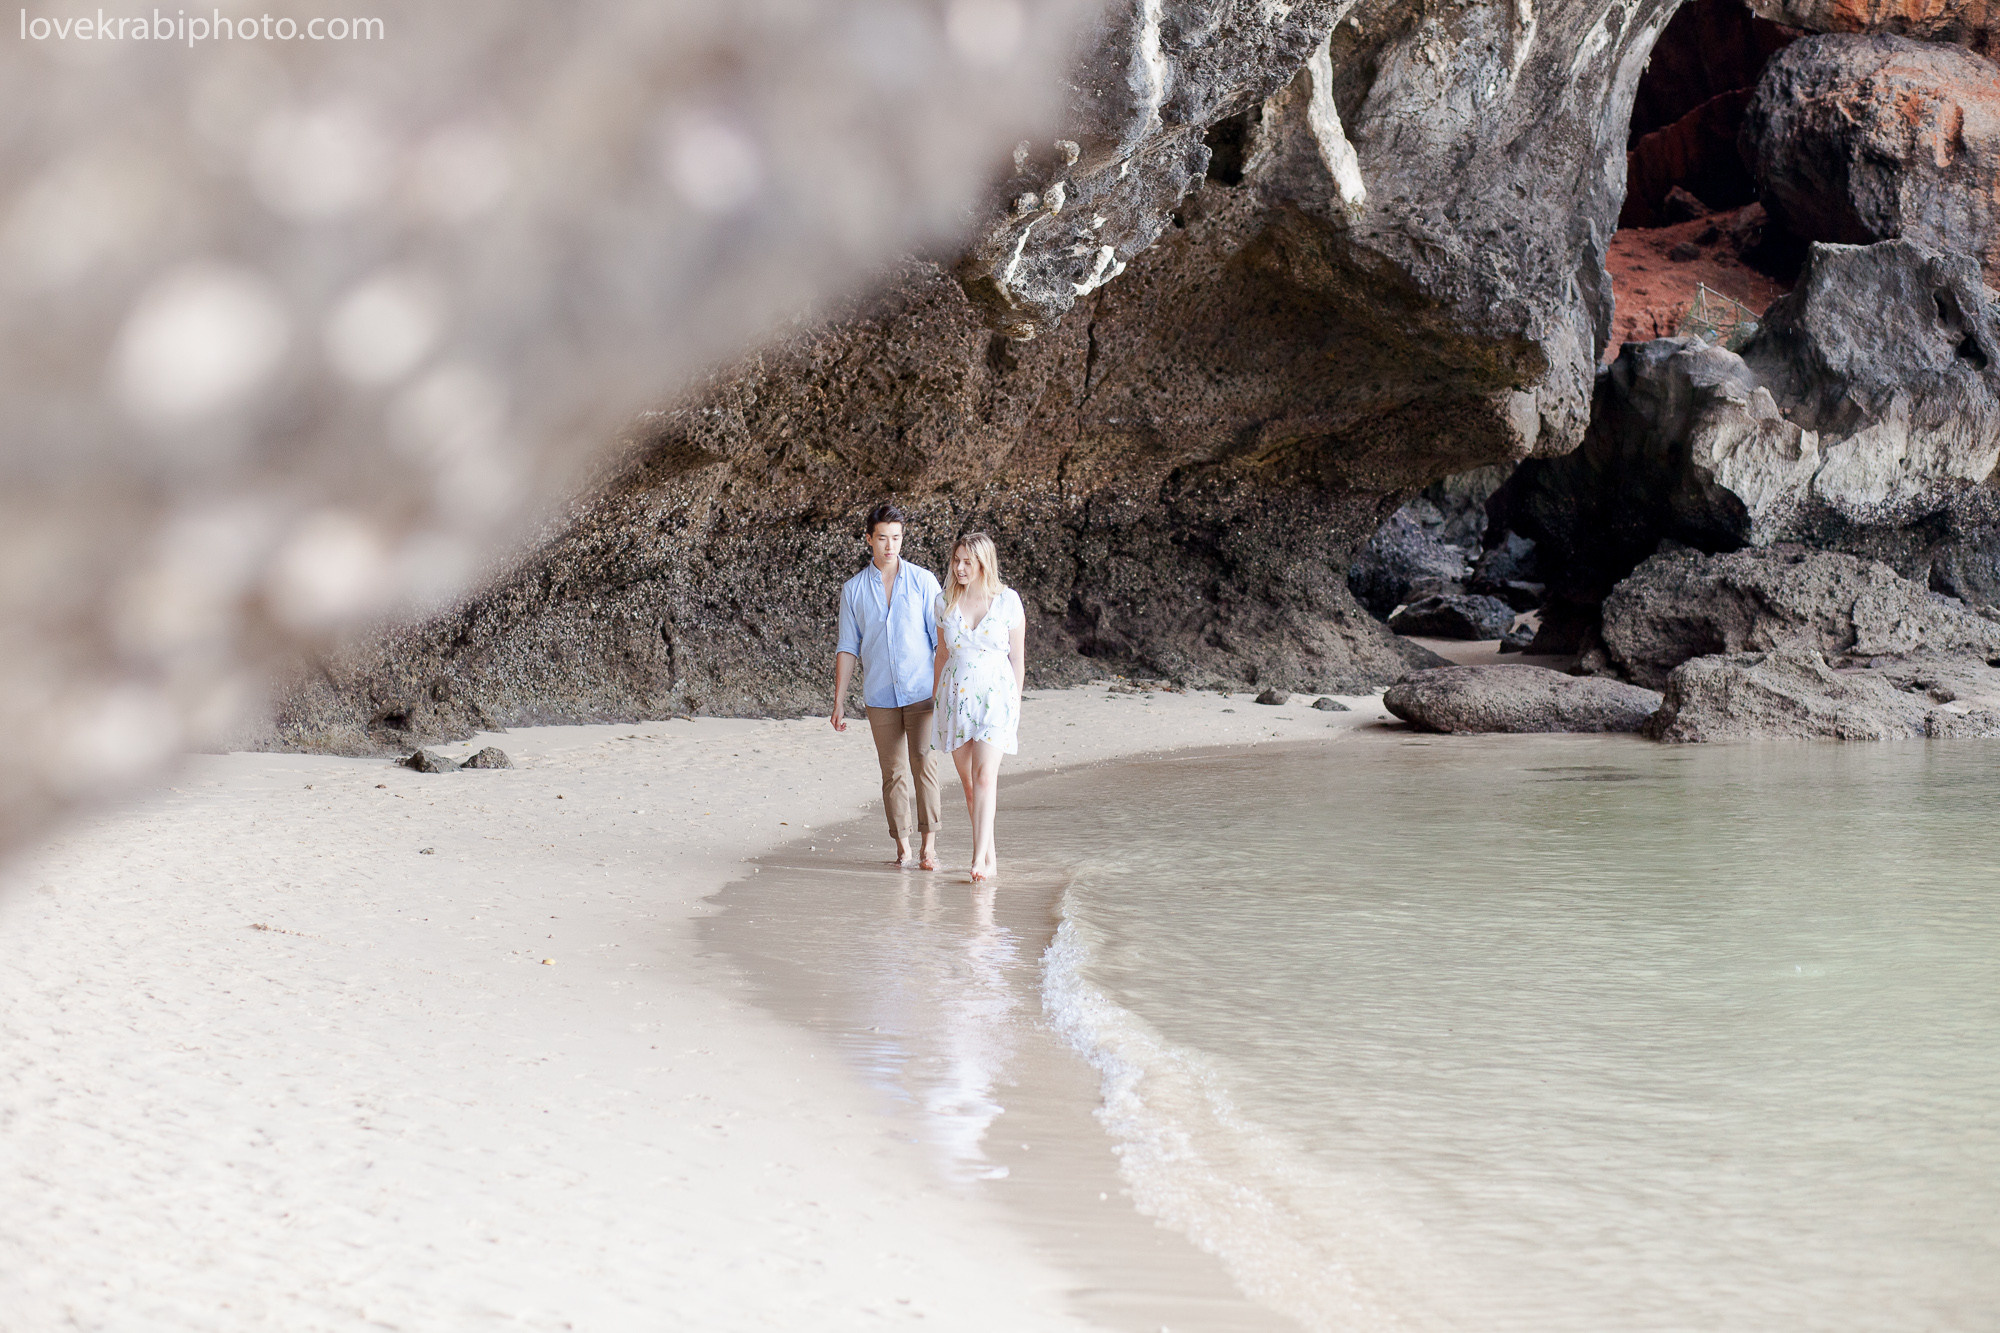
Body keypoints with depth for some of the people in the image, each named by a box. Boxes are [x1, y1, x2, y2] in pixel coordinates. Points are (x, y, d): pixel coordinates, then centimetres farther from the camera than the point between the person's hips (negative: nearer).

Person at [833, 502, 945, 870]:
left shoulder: (923, 581, 1)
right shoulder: (853, 589, 6)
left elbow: (941, 639, 2)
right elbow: (847, 648, 8)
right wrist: (839, 703, 3)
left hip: (922, 692, -2)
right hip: (880, 697, 2)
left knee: (925, 765, -10)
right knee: (893, 773, 4)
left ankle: (929, 845, -7)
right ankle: (902, 849, 10)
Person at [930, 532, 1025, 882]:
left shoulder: (1008, 601, -3)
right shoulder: (946, 602, 6)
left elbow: (1018, 657, 3)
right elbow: (942, 655, 14)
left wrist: (1015, 704, 4)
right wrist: (934, 702, 14)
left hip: (995, 696, -3)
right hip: (955, 696, 4)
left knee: (985, 777, -16)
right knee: (968, 783, 6)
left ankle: (979, 858, -21)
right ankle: (990, 857, 17)